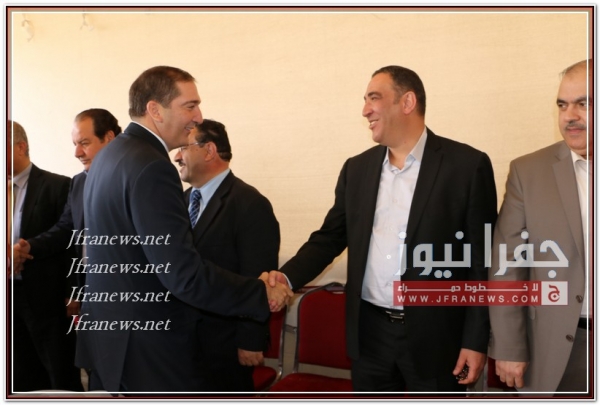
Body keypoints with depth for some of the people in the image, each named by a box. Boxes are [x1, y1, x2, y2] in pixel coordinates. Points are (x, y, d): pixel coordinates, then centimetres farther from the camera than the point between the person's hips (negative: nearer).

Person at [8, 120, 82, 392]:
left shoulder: (57, 186, -8)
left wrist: (72, 296, -11)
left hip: (45, 296, -6)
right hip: (11, 295, 6)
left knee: (63, 382, 4)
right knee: (24, 383, 14)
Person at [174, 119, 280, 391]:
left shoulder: (250, 204, -16)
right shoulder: (185, 200, 9)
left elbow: (256, 281, -18)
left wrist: (251, 343, -17)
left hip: (224, 341, -7)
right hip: (186, 338, 7)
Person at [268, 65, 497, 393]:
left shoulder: (467, 165, -7)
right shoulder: (357, 169, 7)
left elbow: (483, 260, -6)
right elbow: (329, 238, 10)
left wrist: (476, 340, -8)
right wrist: (287, 277, -8)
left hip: (436, 336, -4)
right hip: (370, 334, 4)